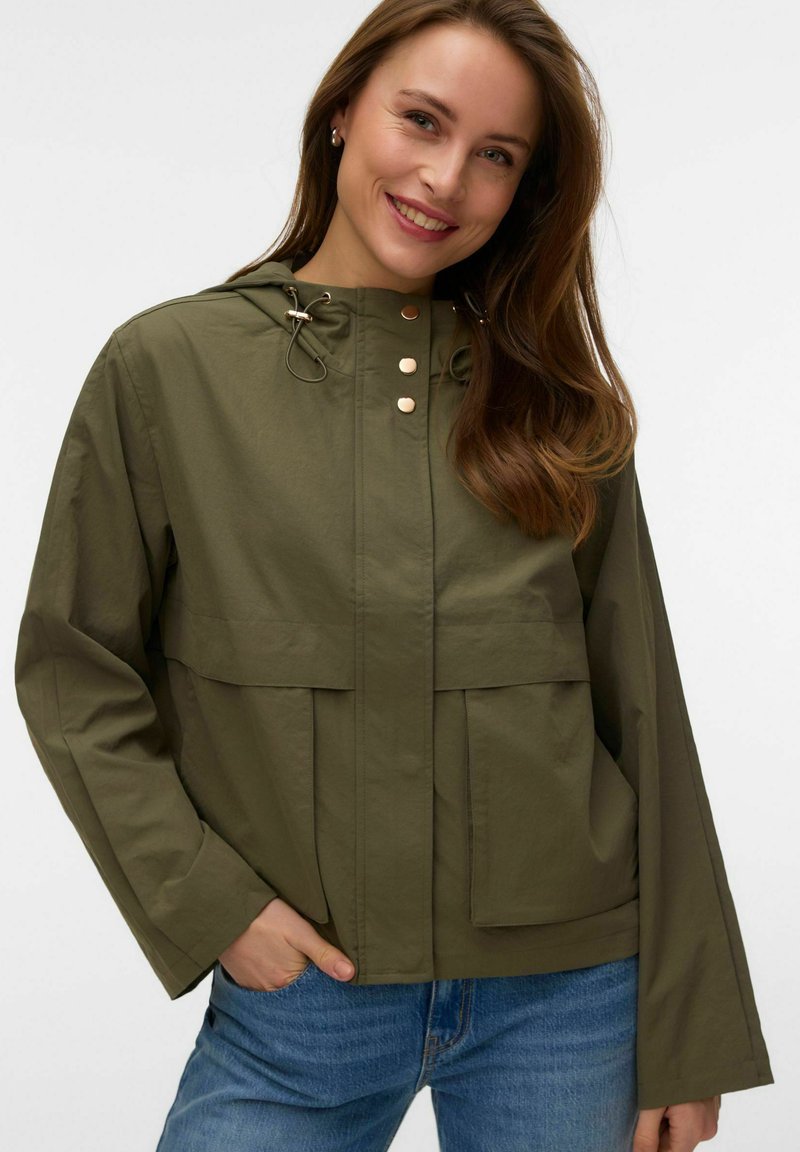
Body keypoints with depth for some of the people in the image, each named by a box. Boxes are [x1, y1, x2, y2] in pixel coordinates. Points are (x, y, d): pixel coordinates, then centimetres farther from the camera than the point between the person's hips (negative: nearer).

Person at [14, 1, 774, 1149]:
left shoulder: (554, 398, 2)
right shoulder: (166, 366, -2)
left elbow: (643, 710, 2)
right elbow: (76, 673, 2)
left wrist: (686, 1036, 1)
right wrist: (206, 898, -9)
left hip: (568, 994, 2)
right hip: (300, 986, -1)